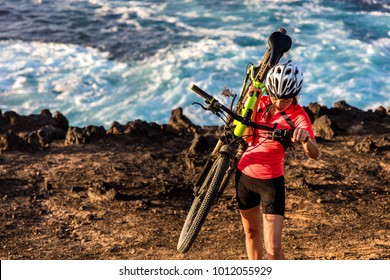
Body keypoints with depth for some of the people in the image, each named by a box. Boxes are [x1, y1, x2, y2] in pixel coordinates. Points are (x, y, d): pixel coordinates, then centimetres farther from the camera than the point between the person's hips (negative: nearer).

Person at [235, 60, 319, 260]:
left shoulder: (298, 116, -17)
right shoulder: (262, 102, -2)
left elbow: (314, 154, -30)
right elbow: (247, 136, -7)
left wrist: (305, 138, -53)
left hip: (271, 181, -5)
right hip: (244, 174, 5)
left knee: (273, 248, -10)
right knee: (251, 231, 20)